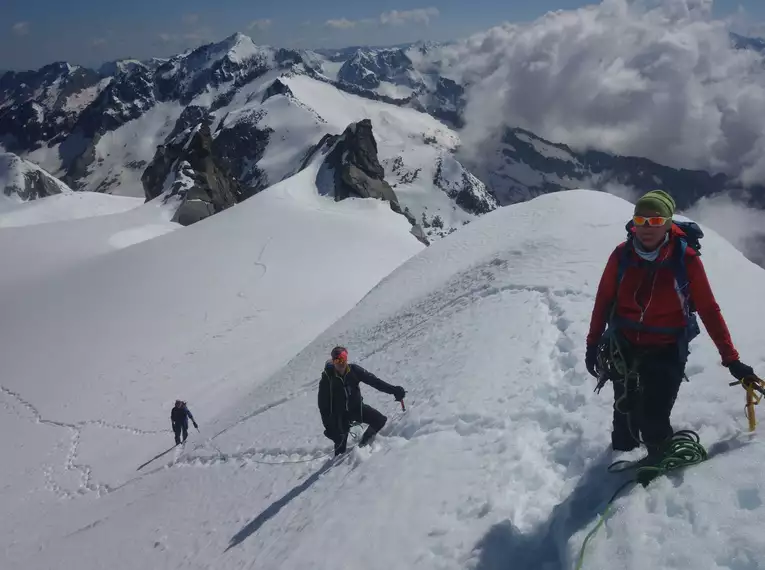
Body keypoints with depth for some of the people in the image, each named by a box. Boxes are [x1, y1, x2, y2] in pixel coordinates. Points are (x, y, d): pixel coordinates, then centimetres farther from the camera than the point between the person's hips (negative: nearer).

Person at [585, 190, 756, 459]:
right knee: (625, 414, 16)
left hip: (666, 352, -2)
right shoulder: (622, 254, -10)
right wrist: (593, 343, 6)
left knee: (653, 422, -9)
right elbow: (604, 300, 2)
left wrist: (731, 359, -10)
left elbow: (709, 310, -10)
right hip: (624, 348, 3)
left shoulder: (686, 258, -16)